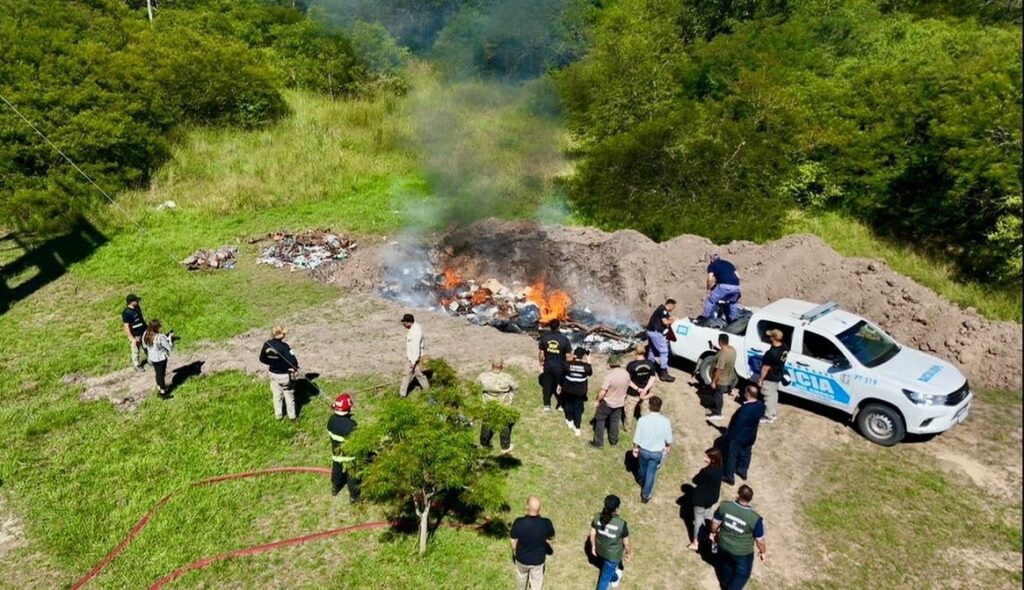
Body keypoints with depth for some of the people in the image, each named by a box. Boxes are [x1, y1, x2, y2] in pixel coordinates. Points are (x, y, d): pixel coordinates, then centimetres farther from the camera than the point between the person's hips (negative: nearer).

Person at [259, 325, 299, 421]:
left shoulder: (267, 344, -11)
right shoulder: (283, 346, -28)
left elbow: (262, 359, 1)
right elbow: (292, 361, -31)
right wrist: (295, 368, -10)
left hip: (273, 373, 5)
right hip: (285, 375, -5)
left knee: (277, 395, 22)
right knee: (289, 395, 15)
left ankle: (278, 415, 35)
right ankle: (292, 416, 28)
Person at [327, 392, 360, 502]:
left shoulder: (331, 419, -16)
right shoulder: (351, 425, -36)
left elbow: (330, 434, 2)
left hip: (336, 452, 6)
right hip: (349, 455, -6)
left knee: (336, 471, 31)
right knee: (352, 476, 16)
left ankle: (335, 488, 54)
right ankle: (353, 496, 33)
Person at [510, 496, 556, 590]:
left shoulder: (518, 522, -30)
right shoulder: (546, 523, -28)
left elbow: (513, 541, -13)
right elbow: (551, 537, -6)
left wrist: (514, 552, 7)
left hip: (522, 558, 1)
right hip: (538, 560, 0)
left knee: (521, 577, 30)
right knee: (536, 582, 23)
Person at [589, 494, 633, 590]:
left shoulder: (598, 517, -23)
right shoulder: (621, 524, -35)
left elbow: (592, 533, -8)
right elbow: (626, 542, -19)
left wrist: (593, 546, 11)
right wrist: (629, 553, 1)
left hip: (600, 549, 5)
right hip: (613, 554, -5)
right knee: (606, 575, 19)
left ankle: (614, 579, 67)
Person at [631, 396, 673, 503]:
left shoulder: (642, 420, -26)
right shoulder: (665, 422, -23)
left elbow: (637, 438, -14)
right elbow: (668, 439, -8)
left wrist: (635, 448, 5)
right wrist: (668, 447, 14)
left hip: (644, 450, 1)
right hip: (657, 452, -1)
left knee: (643, 467, 29)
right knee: (651, 473, 19)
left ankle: (642, 481, 59)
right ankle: (645, 495, 32)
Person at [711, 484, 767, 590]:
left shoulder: (724, 506, -24)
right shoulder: (755, 518, -32)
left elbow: (714, 524, -9)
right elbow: (760, 540, -16)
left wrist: (715, 533, 14)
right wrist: (763, 552, 6)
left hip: (723, 546, 4)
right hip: (742, 553, -4)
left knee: (726, 565, 34)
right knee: (742, 573, 27)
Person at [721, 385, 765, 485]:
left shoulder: (745, 409, -36)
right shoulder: (761, 405, -13)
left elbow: (738, 424, -26)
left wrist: (729, 436, -13)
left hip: (738, 436, -7)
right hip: (751, 435, 7)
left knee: (732, 455, 12)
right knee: (745, 453, 27)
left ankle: (729, 477, 27)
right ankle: (743, 471, 47)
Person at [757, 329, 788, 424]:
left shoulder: (771, 353, -33)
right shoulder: (784, 347, -9)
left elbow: (766, 368, -24)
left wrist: (760, 379, -14)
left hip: (770, 378, -8)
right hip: (778, 376, 8)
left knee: (769, 396, 8)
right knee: (774, 394, 23)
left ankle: (769, 417, 22)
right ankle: (774, 414, 38)